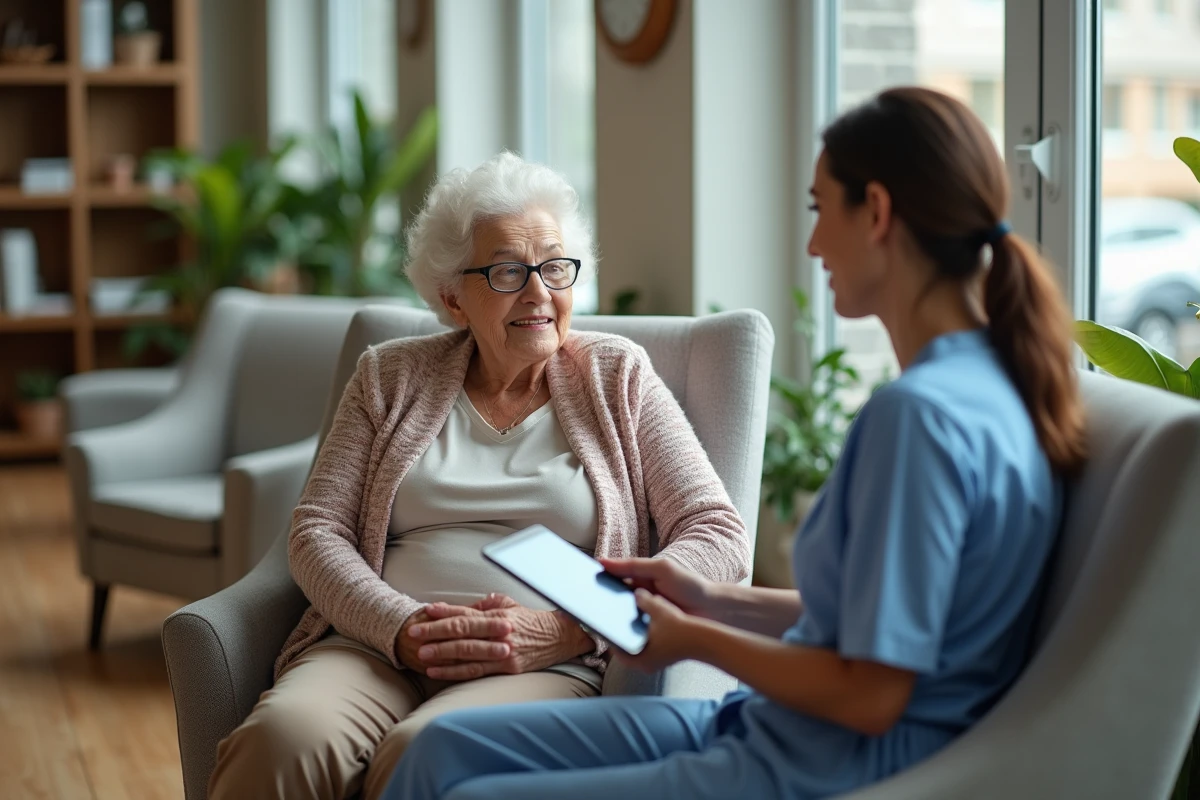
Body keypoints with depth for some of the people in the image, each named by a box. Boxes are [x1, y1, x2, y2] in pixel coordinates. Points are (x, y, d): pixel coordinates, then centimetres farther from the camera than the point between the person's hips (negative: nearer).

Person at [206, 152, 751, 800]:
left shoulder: (618, 378, 13)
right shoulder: (390, 377, 18)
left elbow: (720, 539, 4)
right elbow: (316, 531, 11)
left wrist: (564, 629, -10)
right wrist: (402, 627, -11)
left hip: (548, 667, -1)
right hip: (375, 646, 2)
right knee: (281, 736, -33)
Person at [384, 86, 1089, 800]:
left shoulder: (916, 413, -23)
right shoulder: (988, 384, 8)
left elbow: (871, 695, -23)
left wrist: (697, 639, -8)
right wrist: (716, 602, 9)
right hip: (774, 729, 10)